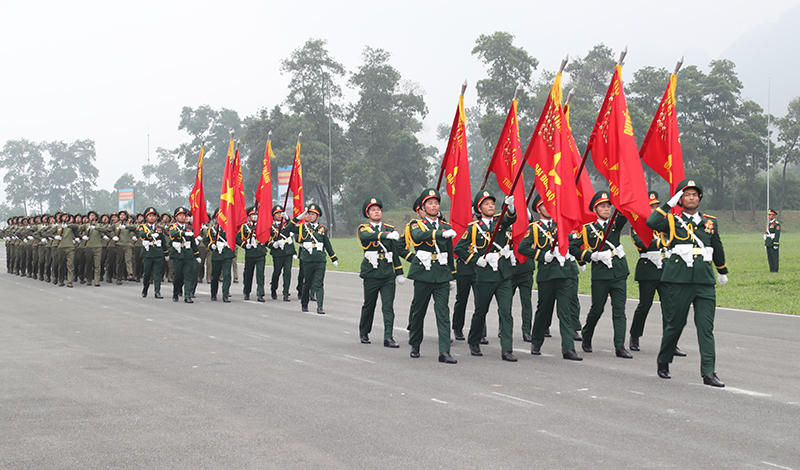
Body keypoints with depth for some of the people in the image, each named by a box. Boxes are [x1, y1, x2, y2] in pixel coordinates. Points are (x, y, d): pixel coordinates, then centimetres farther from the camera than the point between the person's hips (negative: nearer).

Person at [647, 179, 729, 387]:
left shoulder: (710, 222, 15)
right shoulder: (673, 221, 4)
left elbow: (717, 247, 29)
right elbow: (651, 222, -17)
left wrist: (722, 272, 40)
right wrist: (669, 204, -9)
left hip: (705, 282, 3)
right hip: (678, 281, -3)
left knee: (706, 327, -4)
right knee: (674, 325, 6)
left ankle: (708, 373, -7)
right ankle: (663, 362, 27)